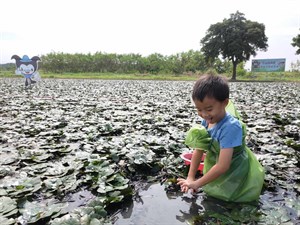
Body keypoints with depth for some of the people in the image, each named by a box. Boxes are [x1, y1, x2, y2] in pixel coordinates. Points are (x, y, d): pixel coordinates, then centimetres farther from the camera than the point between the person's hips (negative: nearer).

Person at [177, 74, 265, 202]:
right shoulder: (207, 120, -11)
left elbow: (223, 166, -33)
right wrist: (190, 178, -6)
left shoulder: (230, 127, -32)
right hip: (214, 168, 7)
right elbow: (198, 149, -3)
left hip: (233, 175, -7)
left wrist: (197, 183, -24)